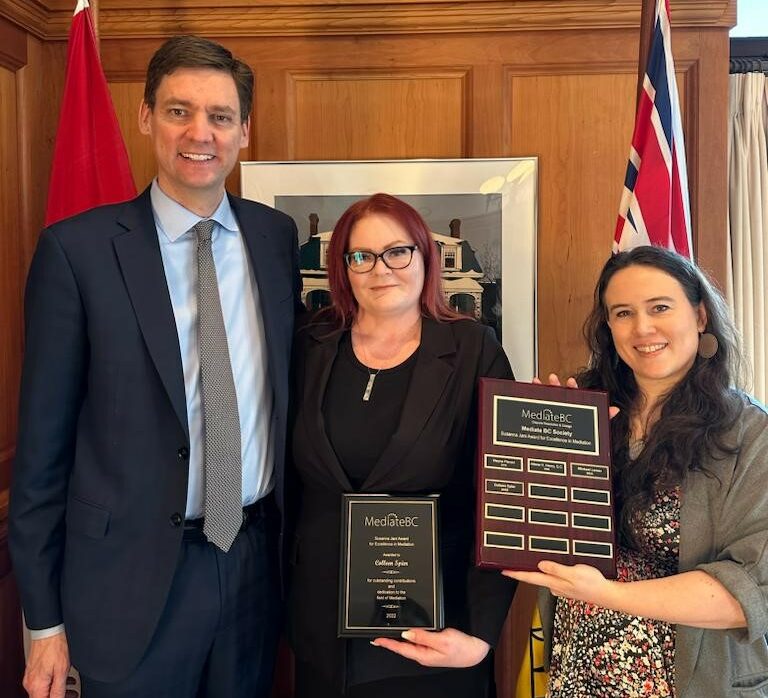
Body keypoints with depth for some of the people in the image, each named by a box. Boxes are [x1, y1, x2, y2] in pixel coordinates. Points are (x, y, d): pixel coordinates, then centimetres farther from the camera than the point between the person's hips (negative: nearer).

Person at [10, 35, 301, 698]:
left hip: (258, 560, 4)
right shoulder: (78, 248, -10)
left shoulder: (277, 235, 1)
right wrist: (45, 618, -4)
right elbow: (42, 439, -7)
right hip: (132, 576, -3)